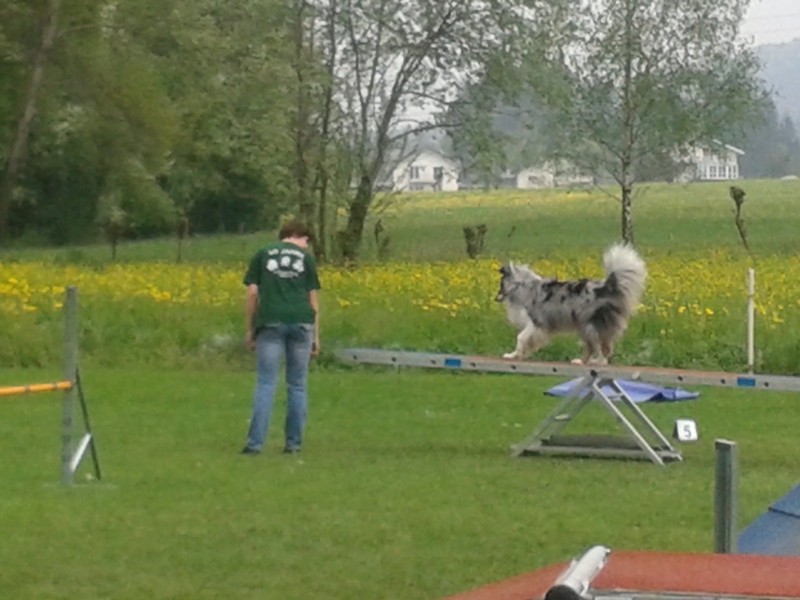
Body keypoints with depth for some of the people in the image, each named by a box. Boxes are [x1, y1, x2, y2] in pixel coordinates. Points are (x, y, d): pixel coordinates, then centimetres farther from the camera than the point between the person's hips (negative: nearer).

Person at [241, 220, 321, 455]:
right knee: (297, 385, 9)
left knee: (265, 383, -2)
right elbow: (312, 298, 10)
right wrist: (316, 335, 14)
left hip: (270, 322, 0)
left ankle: (255, 442, -11)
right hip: (301, 322, 1)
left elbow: (251, 293, 5)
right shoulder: (306, 258, 12)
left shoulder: (262, 255, 12)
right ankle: (293, 442, 10)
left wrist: (249, 329, 10)